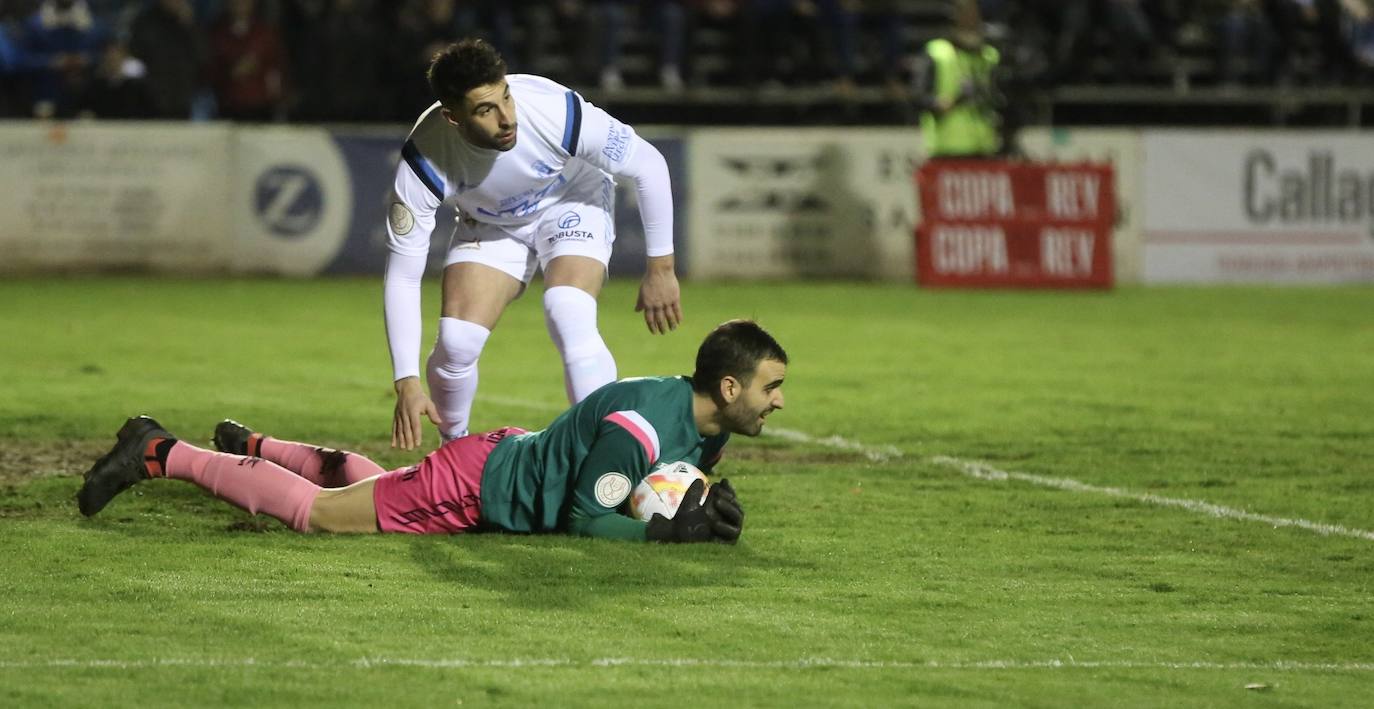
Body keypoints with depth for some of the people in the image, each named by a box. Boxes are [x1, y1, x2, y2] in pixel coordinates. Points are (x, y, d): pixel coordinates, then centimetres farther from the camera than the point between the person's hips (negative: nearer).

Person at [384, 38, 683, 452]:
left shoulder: (559, 113, -37)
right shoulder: (424, 162, -34)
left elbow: (648, 166, -19)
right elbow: (402, 275, -25)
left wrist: (660, 269, -13)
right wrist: (407, 382, -29)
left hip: (573, 204, -1)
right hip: (489, 224, 1)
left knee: (570, 320, -27)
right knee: (456, 342, -15)